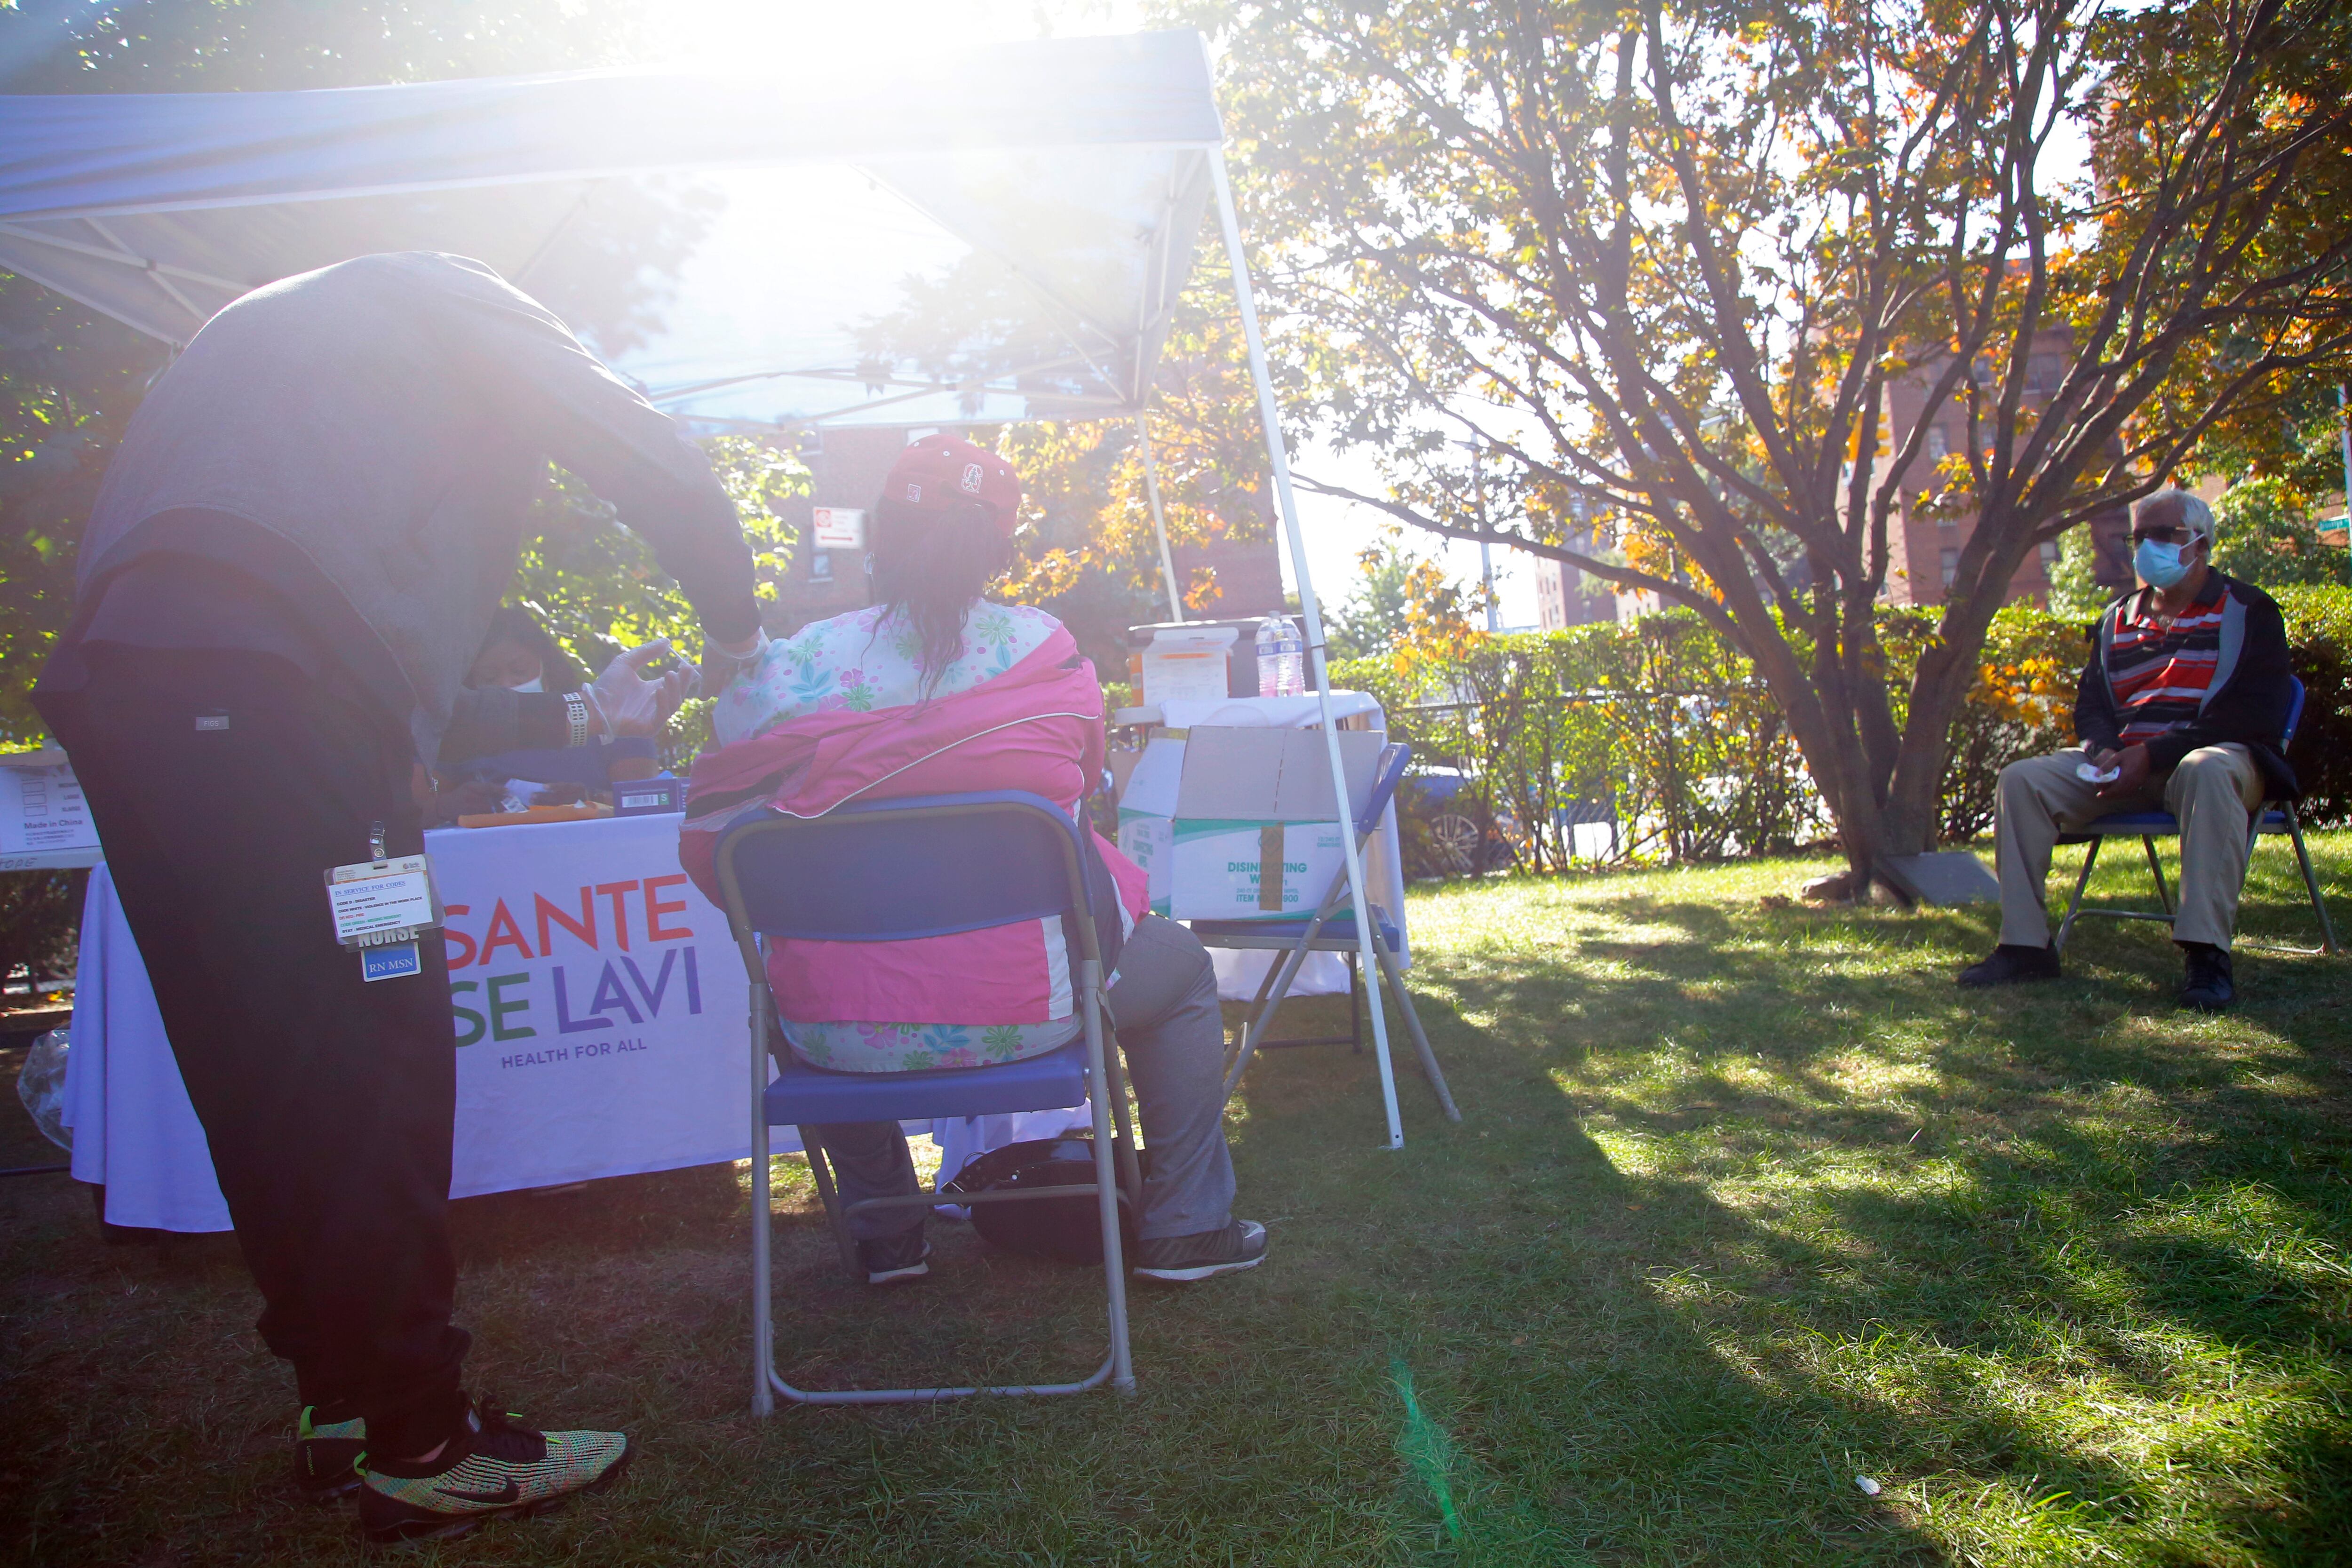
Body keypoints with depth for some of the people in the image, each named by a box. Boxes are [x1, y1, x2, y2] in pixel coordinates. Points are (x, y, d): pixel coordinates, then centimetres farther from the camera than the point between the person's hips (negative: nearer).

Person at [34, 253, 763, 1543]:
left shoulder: (280, 332, 38)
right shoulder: (454, 300, 16)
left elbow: (388, 669, 35)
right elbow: (663, 472, 3)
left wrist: (576, 715, 40)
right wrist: (736, 630, 20)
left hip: (121, 685, 9)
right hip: (260, 699, -9)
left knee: (264, 1081, 14)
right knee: (377, 1072, -4)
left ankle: (341, 1399, 25)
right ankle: (420, 1447, 5)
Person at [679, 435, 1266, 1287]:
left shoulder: (780, 674, -8)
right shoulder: (1047, 655, -7)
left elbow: (709, 854, -3)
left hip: (838, 1034, 2)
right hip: (1024, 1009, -2)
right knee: (1180, 966, 26)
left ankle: (885, 1237, 44)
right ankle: (1183, 1228, 31)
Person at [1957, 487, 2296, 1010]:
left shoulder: (2247, 612, 3)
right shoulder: (2117, 620, 19)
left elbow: (2256, 712, -9)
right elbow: (2090, 705, 16)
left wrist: (2154, 754, -19)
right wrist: (2105, 750, -10)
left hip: (2214, 753, -5)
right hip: (2123, 762, 5)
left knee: (2208, 771, -41)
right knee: (2021, 780, -17)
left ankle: (2206, 952, -40)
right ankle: (2025, 945, -18)